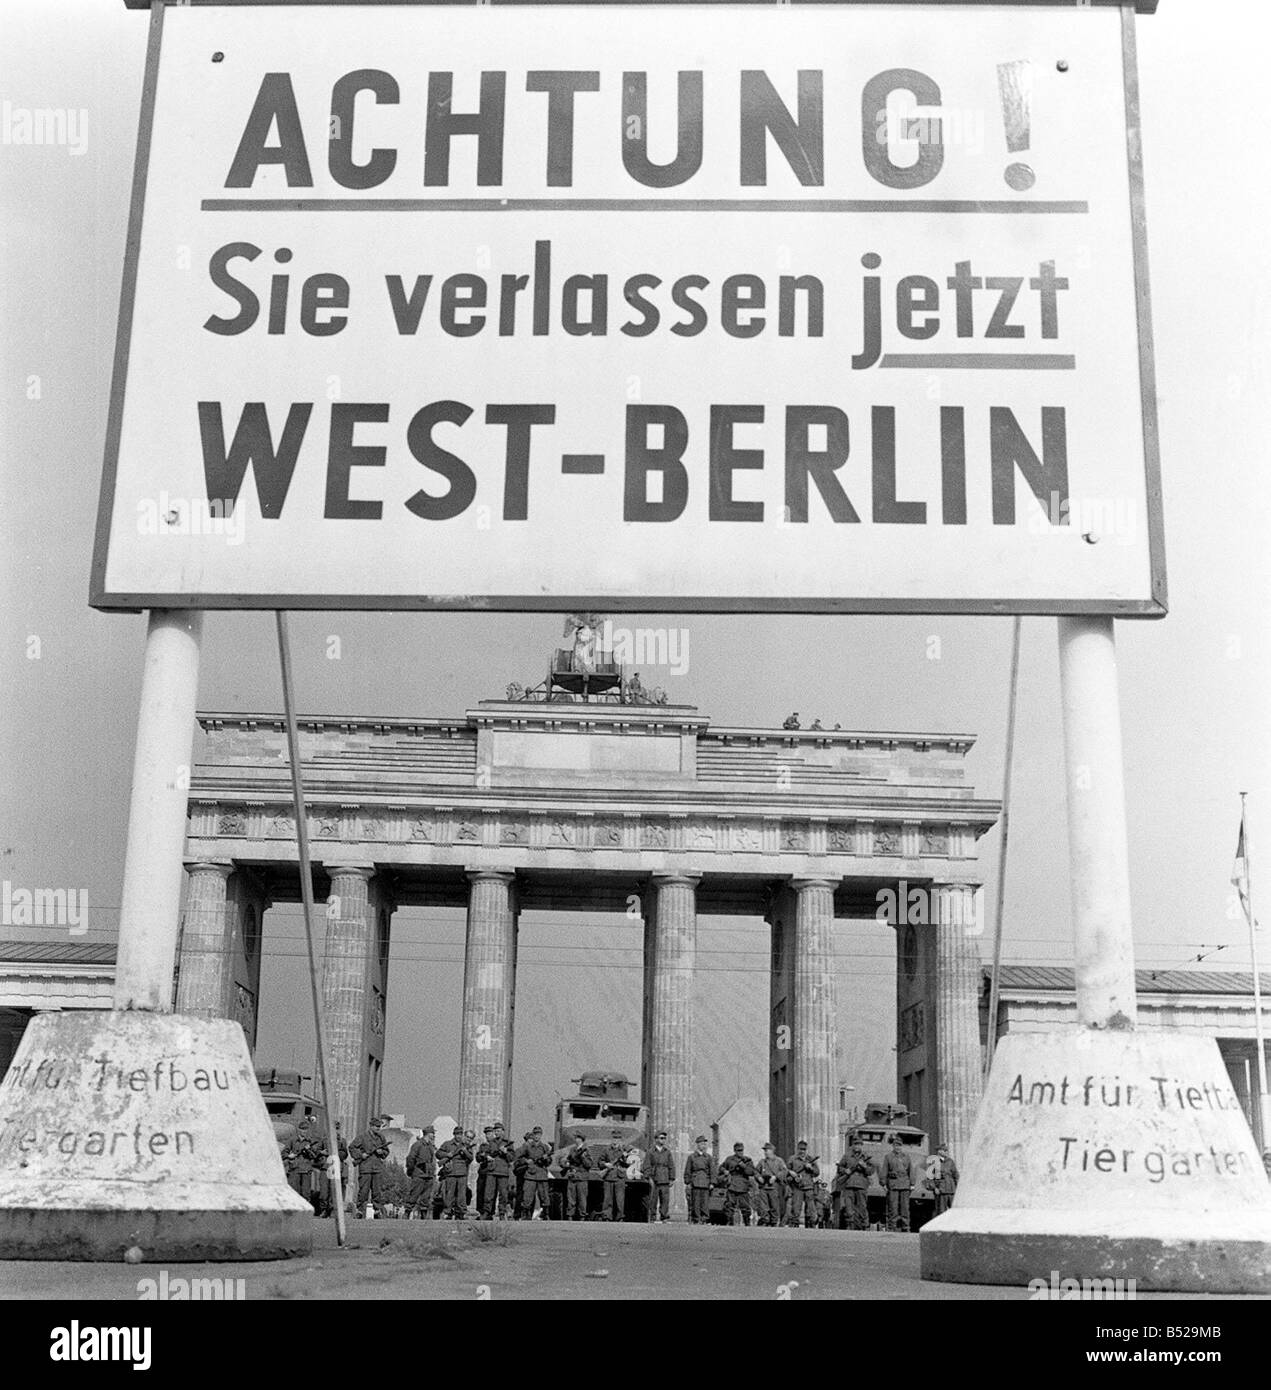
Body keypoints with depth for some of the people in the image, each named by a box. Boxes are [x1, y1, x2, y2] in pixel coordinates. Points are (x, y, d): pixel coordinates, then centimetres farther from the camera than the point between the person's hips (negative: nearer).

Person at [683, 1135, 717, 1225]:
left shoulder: (709, 1157, 11)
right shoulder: (691, 1157, 7)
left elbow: (712, 1171, 9)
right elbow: (687, 1171, 7)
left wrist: (712, 1183, 0)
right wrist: (687, 1183, 1)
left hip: (706, 1183, 1)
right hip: (695, 1183, -1)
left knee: (705, 1202, -4)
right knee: (695, 1202, -4)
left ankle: (705, 1220, -1)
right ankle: (696, 1220, 0)